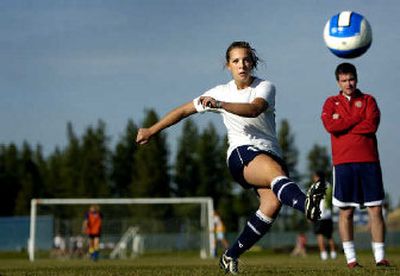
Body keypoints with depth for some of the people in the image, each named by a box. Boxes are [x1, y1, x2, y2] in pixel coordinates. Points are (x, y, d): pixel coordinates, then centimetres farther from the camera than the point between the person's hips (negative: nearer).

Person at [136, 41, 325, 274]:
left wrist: (220, 105, -38)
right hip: (242, 153, -2)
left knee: (272, 204, -24)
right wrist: (151, 131, 22)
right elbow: (184, 111, 19)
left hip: (272, 154, 2)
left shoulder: (265, 87, 1)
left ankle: (231, 256, -7)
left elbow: (254, 109, -23)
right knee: (277, 172, -35)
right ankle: (305, 203, -70)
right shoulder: (221, 92, 9)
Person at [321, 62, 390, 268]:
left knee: (375, 209, -3)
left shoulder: (368, 100, 12)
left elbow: (372, 125, -6)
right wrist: (358, 118, -4)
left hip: (368, 161, 0)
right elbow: (330, 126, -7)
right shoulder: (331, 103, 12)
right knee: (345, 211, -1)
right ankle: (350, 258, 4)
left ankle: (380, 257, -1)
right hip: (343, 162, 0)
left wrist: (343, 124, -4)